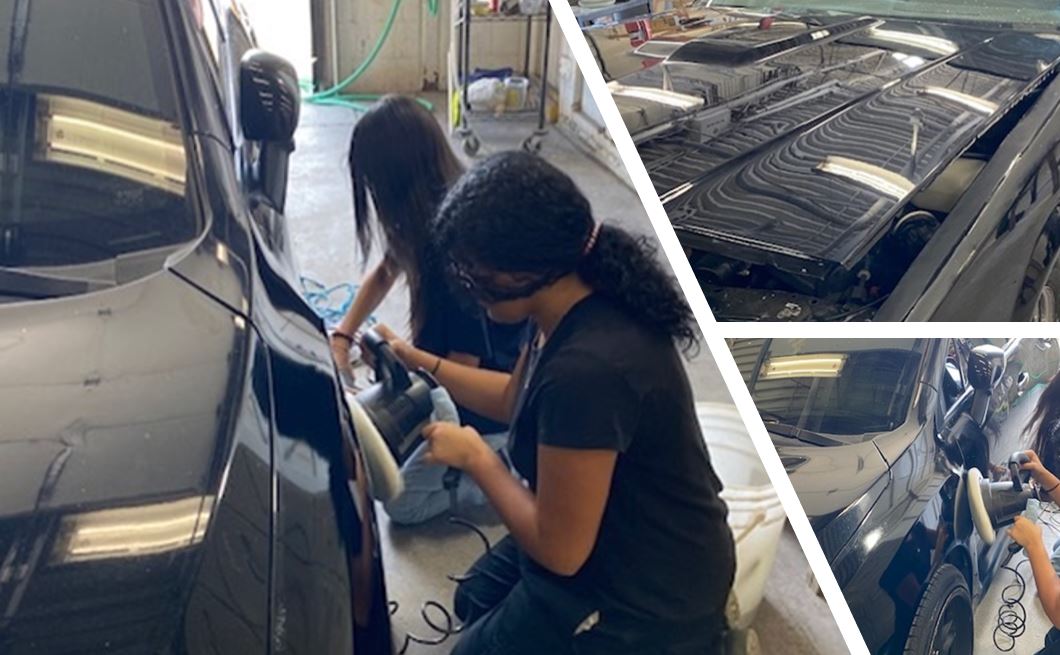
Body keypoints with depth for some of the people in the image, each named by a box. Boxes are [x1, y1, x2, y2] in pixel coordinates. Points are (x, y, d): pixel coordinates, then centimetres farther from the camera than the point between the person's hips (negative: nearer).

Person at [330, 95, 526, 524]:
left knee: (403, 503, 1)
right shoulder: (431, 215, -6)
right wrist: (342, 335, 1)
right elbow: (386, 271, 12)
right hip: (475, 371, 9)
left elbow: (463, 363, -27)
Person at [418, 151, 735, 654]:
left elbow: (560, 549, -27)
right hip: (626, 535, 9)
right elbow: (516, 399, 13)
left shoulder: (586, 368, -37)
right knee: (474, 599, 27)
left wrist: (476, 457, -15)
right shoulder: (582, 305, -8)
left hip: (648, 593, -9)